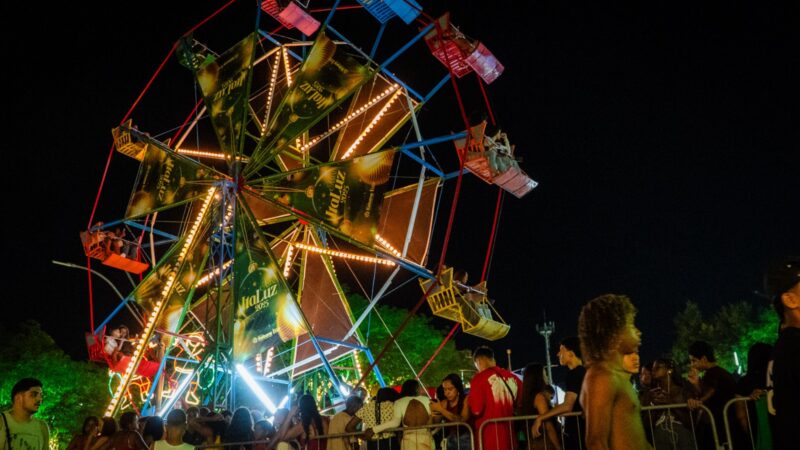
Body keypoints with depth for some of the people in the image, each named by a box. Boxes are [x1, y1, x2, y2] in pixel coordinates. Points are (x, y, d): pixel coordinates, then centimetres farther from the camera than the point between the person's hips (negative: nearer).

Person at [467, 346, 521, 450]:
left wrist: (469, 400, 6)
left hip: (488, 434, -6)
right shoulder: (513, 377, 8)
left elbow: (476, 410, -14)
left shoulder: (479, 378, -9)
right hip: (509, 433, 6)